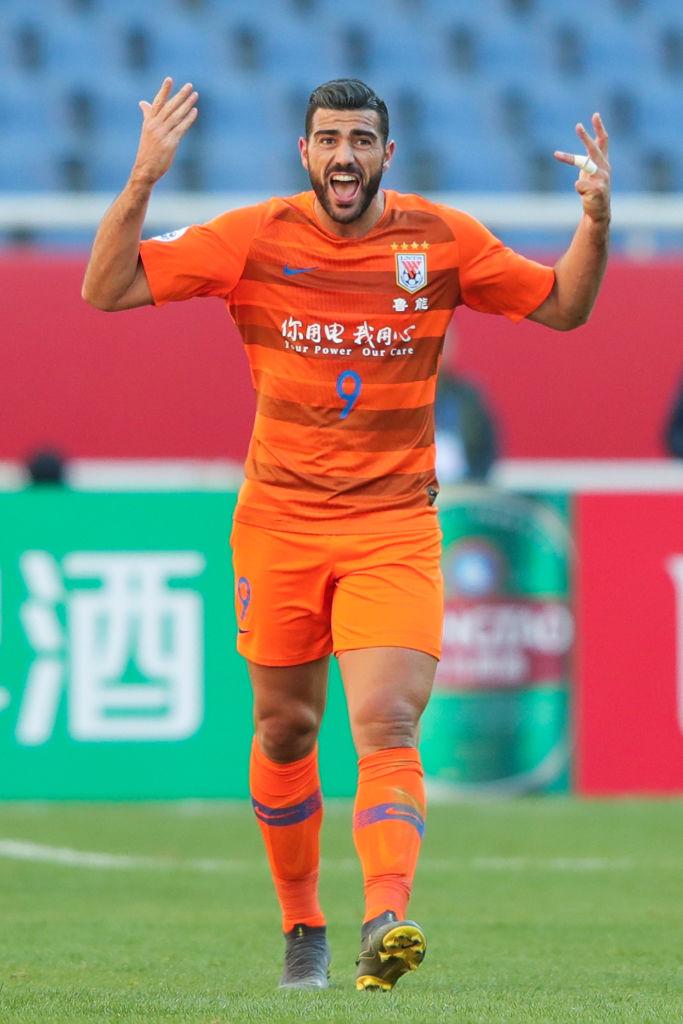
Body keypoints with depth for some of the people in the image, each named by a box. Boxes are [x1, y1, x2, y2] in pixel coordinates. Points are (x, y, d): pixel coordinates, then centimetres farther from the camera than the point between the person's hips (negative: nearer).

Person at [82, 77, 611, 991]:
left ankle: (386, 919, -32)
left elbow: (562, 307, 9)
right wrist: (143, 183, -19)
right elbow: (106, 289, -5)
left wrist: (595, 225, -10)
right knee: (286, 728, 10)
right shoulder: (254, 238, -3)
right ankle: (301, 923, 29)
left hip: (395, 523, -1)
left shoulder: (442, 240, -1)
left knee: (386, 721, -18)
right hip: (279, 518, 1)